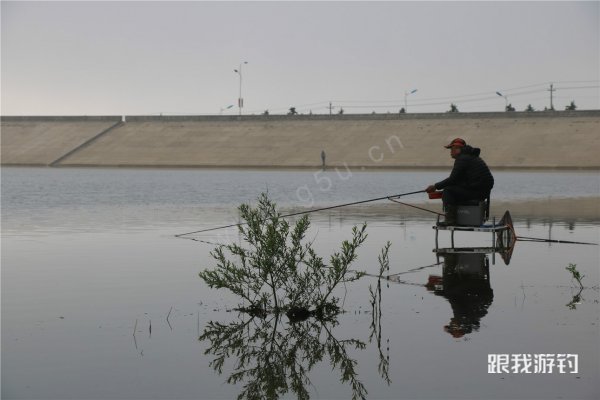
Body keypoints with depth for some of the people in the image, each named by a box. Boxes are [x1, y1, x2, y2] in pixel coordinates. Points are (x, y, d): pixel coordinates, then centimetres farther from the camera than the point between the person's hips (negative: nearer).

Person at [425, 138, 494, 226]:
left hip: (476, 191, -10)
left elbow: (453, 179, -15)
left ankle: (450, 219, -15)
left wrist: (436, 186, -7)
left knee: (448, 191, -10)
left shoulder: (462, 159, -11)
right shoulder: (471, 157, 22)